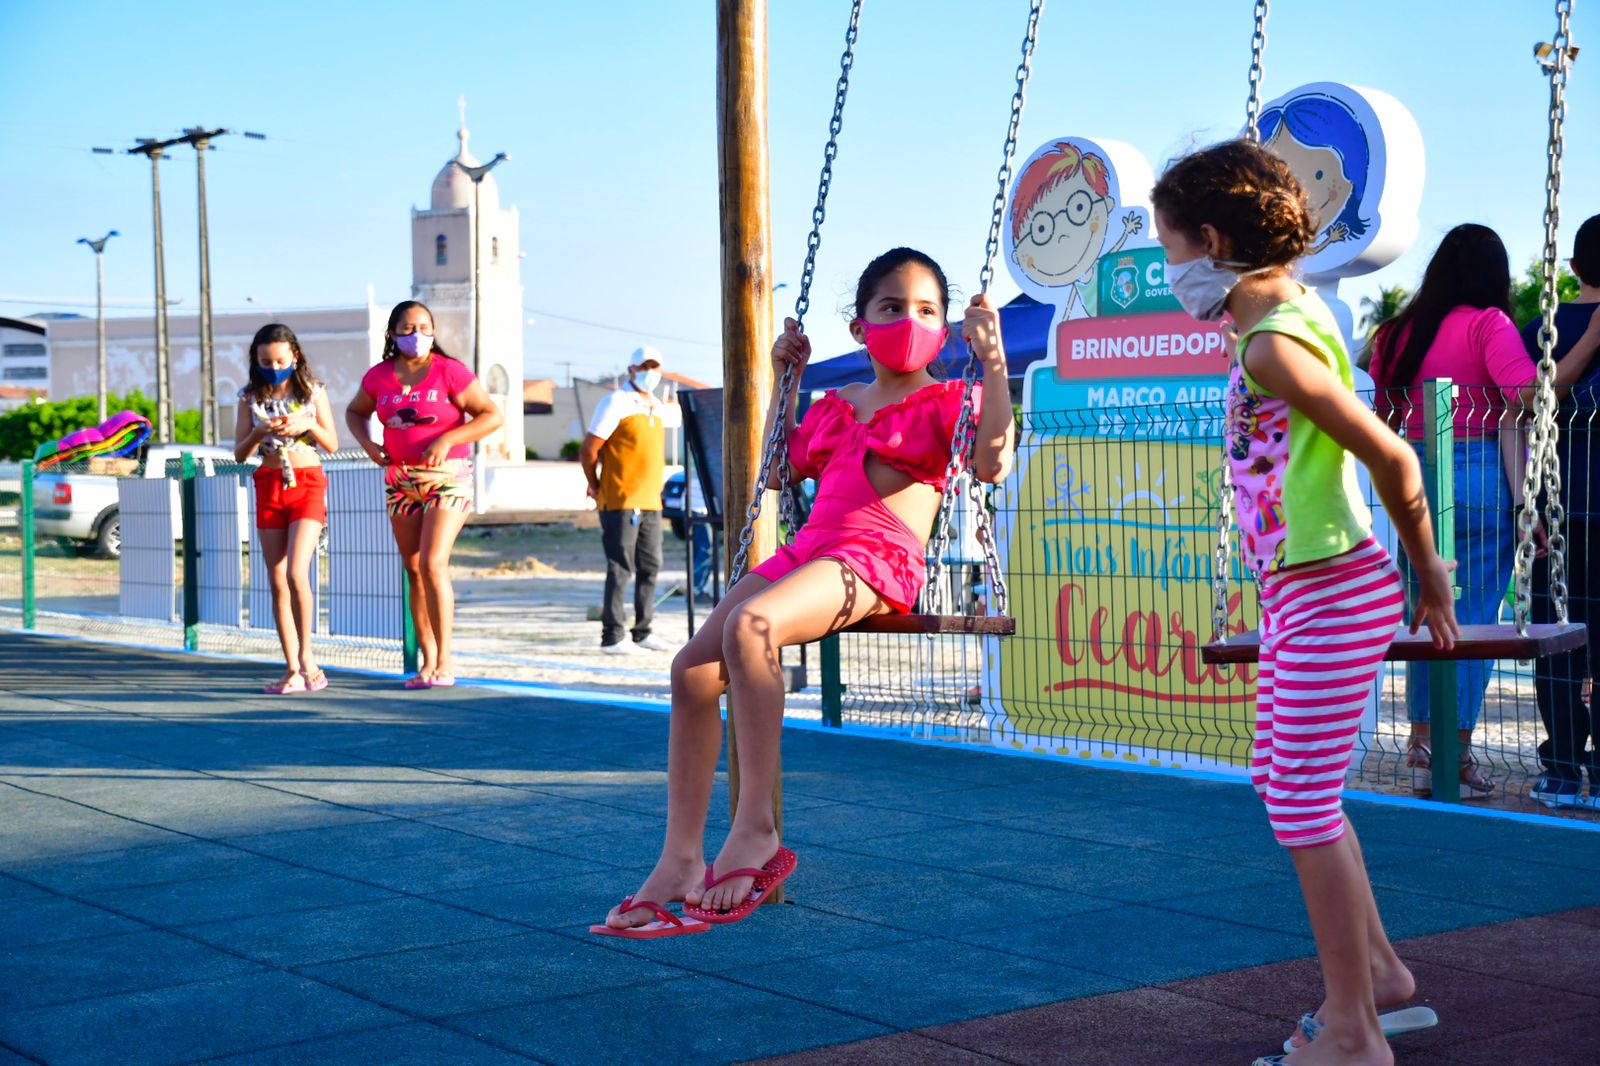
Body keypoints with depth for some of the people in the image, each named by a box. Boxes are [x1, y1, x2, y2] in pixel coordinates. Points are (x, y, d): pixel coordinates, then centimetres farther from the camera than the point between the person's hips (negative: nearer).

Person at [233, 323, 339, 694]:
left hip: (308, 485, -3)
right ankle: (292, 669, 6)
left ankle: (306, 655, -5)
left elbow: (332, 445, 4)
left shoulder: (312, 391, 2)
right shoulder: (251, 397, 5)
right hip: (269, 486, 3)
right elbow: (239, 453, 4)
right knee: (278, 583, 2)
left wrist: (307, 424, -14)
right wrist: (260, 431, -15)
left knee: (296, 573, -18)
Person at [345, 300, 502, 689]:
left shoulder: (450, 372, -8)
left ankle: (444, 661, -12)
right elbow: (355, 412, 23)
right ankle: (428, 663, 12)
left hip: (446, 477, -5)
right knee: (414, 571, 6)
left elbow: (491, 415, -9)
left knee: (433, 564, -17)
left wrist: (447, 439, -20)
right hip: (399, 479, 5)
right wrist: (368, 444, 3)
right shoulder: (379, 377, 5)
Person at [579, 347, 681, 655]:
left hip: (650, 502, 8)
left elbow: (679, 415, 42)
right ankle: (612, 636, -5)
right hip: (621, 501, -8)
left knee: (650, 567, 11)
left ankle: (643, 632, 19)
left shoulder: (656, 407, 16)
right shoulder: (616, 402, -8)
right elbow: (588, 449, -10)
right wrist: (595, 487, -2)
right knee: (621, 568, -8)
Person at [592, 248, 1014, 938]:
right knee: (694, 667, -15)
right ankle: (680, 860, -13)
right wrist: (781, 382, 34)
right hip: (805, 551, 7)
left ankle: (757, 829, -31)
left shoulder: (944, 402, 8)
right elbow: (777, 472, 38)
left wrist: (993, 362, -15)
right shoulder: (836, 406, 27)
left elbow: (991, 462, -12)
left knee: (748, 625, -36)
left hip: (878, 561, -7)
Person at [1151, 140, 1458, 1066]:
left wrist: (1426, 570, -6)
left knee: (1303, 802, -4)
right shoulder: (1293, 311, 9)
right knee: (1285, 781, 19)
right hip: (1299, 592, 10)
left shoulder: (1273, 346, -21)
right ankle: (1379, 970, 31)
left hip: (1333, 596, -10)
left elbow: (1392, 457, -20)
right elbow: (1380, 452, 15)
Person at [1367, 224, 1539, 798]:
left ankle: (1423, 744, 18)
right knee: (1473, 618, 3)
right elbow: (1526, 397, -18)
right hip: (1482, 480, -5)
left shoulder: (1394, 333, 9)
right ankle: (1456, 753, 5)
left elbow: (1380, 422, 12)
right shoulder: (1488, 324, -6)